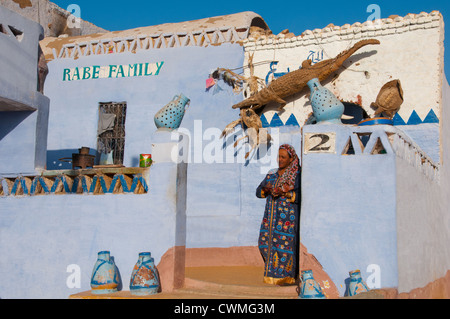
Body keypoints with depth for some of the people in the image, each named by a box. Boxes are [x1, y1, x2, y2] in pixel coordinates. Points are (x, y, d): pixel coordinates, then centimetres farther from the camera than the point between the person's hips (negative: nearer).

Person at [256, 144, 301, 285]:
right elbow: (259, 192, 15)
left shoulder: (297, 175, -3)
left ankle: (286, 276, 3)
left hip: (288, 216, -6)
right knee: (267, 243, 4)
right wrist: (265, 189, -7)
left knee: (285, 244, -8)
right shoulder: (272, 174, 15)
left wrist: (285, 193, -23)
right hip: (271, 216, 6)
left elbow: (301, 195, -13)